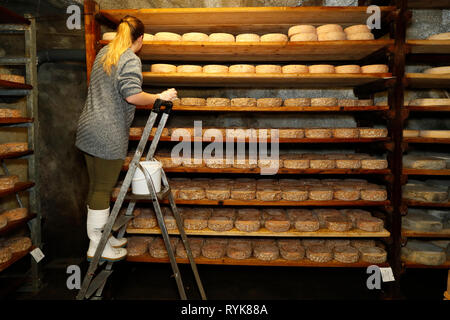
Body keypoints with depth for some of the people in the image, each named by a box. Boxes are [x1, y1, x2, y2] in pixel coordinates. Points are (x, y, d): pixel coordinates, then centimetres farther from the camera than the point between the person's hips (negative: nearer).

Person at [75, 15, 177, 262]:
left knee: (96, 187, 15)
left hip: (88, 129, 9)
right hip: (109, 135, -9)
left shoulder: (104, 53, 16)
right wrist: (160, 97, -12)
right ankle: (97, 247, 12)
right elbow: (132, 96, -24)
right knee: (103, 190, 0)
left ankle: (101, 237, 29)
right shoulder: (131, 60, -11)